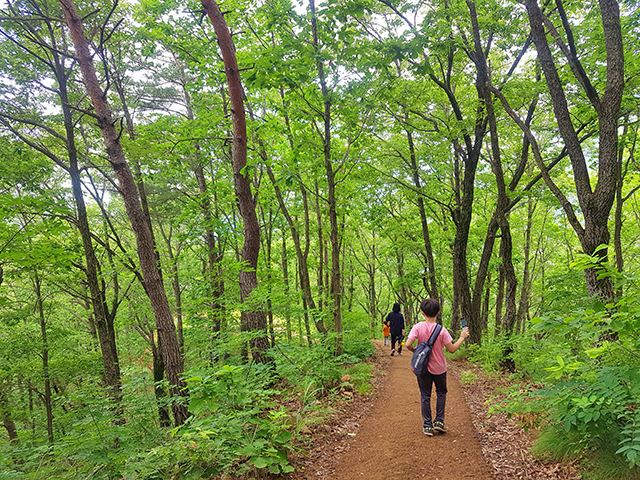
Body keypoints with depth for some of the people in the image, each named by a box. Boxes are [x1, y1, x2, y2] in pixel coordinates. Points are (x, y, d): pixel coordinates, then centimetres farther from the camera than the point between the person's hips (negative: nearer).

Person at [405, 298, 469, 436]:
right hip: (439, 368, 0)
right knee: (441, 393, 22)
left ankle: (427, 425, 14)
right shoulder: (442, 330, -15)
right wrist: (462, 337, 2)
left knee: (425, 396, 12)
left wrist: (413, 350, 1)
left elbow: (408, 344, -22)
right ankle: (439, 421, 19)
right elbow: (451, 349, -10)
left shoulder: (418, 327, -14)